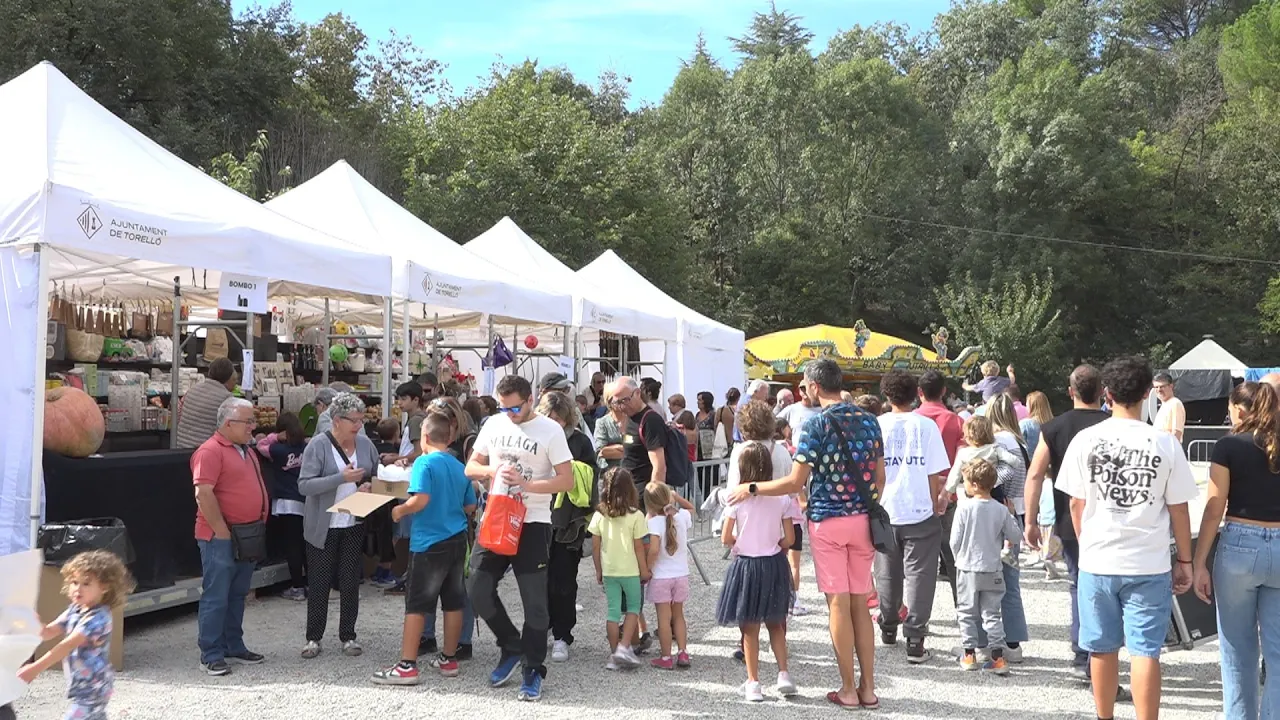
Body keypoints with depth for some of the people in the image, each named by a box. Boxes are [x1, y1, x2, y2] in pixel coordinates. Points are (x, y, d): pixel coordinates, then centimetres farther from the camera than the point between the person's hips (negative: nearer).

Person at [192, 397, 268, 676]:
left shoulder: (245, 450, 15)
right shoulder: (210, 451, -14)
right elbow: (203, 494, -22)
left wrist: (258, 526, 16)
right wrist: (222, 531, -19)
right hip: (220, 538, -9)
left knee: (238, 595, 16)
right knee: (216, 597, -1)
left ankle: (234, 646, 25)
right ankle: (211, 655, 6)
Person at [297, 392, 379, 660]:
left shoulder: (365, 444, 3)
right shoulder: (318, 445, -10)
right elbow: (304, 485, -17)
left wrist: (370, 486, -8)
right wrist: (342, 478, -25)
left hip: (355, 525, 4)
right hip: (323, 526, -3)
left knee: (351, 582, 9)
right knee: (319, 583, 5)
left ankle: (348, 636, 21)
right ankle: (313, 637, 18)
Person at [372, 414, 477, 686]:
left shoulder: (424, 463, -11)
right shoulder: (460, 467, 8)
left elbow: (421, 499, -23)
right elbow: (470, 507, 12)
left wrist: (400, 510, -7)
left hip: (429, 543, -6)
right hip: (457, 541, 6)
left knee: (416, 605, -2)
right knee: (453, 602, 12)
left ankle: (407, 666, -1)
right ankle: (449, 659, 22)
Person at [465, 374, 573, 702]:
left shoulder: (550, 430, -8)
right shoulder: (493, 424, 5)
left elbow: (567, 480, -11)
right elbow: (470, 468, 10)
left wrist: (528, 485, -22)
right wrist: (493, 471, -11)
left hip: (532, 524, -4)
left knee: (534, 601, -1)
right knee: (479, 591, 3)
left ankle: (533, 671, 12)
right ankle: (513, 649, 24)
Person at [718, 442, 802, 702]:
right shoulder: (782, 497, -7)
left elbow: (726, 538, -9)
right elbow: (789, 539, -5)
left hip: (745, 564, -2)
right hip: (774, 564, 2)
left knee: (750, 628, 9)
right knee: (775, 624, 20)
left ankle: (753, 682, 12)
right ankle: (784, 674, 12)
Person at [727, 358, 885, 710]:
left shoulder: (817, 424, -11)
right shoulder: (869, 420, 6)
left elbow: (795, 482, -14)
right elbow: (879, 477, 10)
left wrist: (751, 489, -3)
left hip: (827, 519, -5)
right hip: (862, 519, 5)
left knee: (839, 603, 1)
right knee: (860, 604, 11)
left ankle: (848, 689, 7)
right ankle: (868, 688, 14)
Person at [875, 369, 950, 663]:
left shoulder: (876, 426, -2)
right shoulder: (925, 425, -5)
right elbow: (934, 473, -5)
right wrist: (937, 502, 9)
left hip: (884, 512, 2)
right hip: (920, 512, -2)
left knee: (887, 575, 18)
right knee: (919, 576, 3)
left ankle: (888, 628, 32)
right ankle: (914, 641, -2)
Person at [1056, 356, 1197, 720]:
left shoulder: (1086, 440, -4)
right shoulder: (1165, 444, -7)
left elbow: (1076, 504, 3)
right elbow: (1178, 510, -2)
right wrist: (1184, 561, 10)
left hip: (1097, 561, 2)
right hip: (1150, 565, -1)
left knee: (1103, 649, 14)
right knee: (1145, 651, 2)